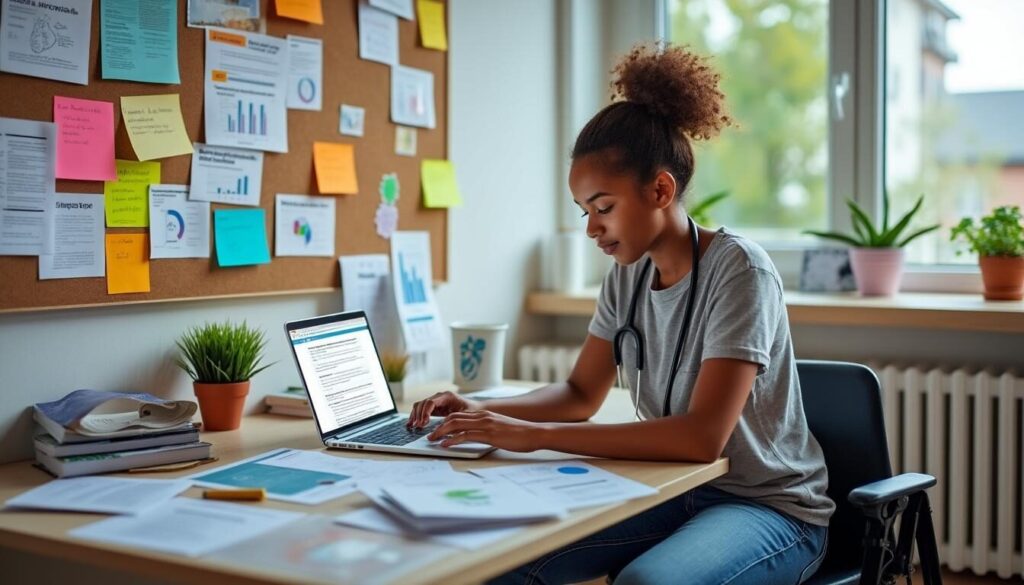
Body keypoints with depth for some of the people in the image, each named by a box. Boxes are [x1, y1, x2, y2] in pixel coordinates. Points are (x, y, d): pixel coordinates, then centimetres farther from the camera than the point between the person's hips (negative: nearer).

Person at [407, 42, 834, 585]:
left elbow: (703, 436, -28)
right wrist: (483, 412, -7)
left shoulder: (736, 269, -19)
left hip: (771, 505, -5)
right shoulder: (627, 276, 1)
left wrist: (536, 434, -30)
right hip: (672, 492, 6)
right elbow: (581, 394, 12)